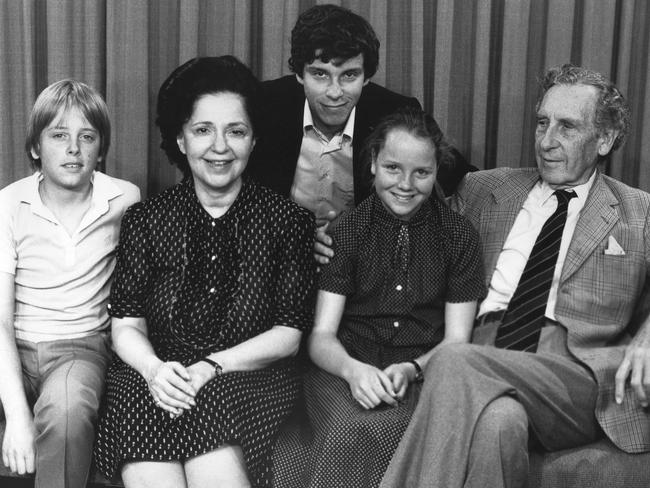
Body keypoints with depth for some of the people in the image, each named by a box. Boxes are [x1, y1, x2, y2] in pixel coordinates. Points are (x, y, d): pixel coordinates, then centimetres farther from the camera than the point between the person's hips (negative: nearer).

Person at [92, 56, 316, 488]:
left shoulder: (287, 220, 5)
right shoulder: (146, 220, 9)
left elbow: (288, 333, 2)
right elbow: (126, 326, 5)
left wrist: (213, 366, -12)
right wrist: (154, 369, -17)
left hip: (248, 377, -1)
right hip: (156, 380, 2)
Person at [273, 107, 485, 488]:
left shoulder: (460, 237, 8)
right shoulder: (345, 231, 7)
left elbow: (456, 341, 6)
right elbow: (322, 336, 2)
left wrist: (411, 369, -15)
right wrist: (353, 370, -20)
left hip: (425, 375, 0)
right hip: (346, 370, 0)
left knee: (387, 427, -33)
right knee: (350, 426, -34)